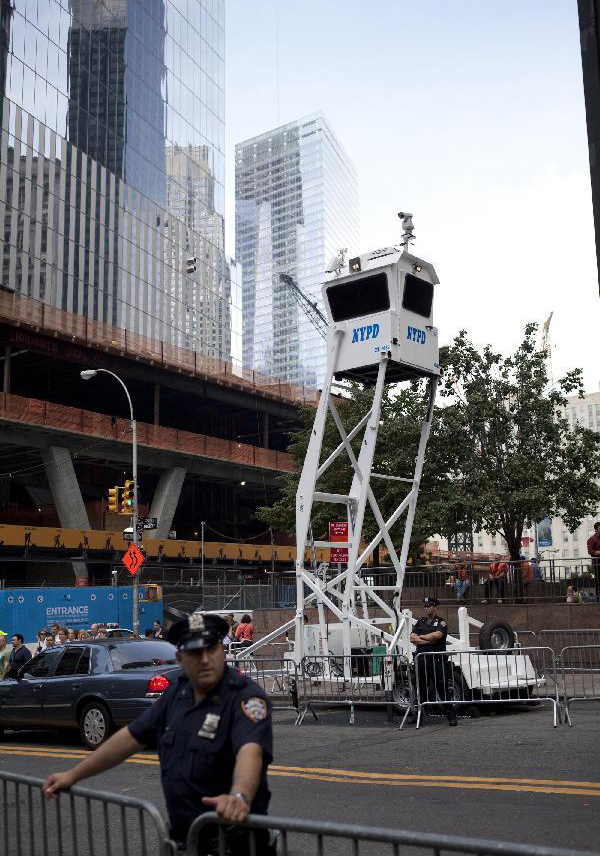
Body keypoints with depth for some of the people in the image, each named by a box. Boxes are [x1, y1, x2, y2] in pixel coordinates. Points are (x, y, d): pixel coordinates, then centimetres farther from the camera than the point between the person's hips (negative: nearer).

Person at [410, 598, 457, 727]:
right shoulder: (420, 622, 16)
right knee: (421, 689, 11)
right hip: (421, 660, 4)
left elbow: (437, 635, -17)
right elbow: (412, 638, 4)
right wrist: (429, 640, -9)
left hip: (436, 660, -4)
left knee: (442, 689, -4)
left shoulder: (441, 622, 3)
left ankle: (451, 716, 2)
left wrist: (421, 637, -3)